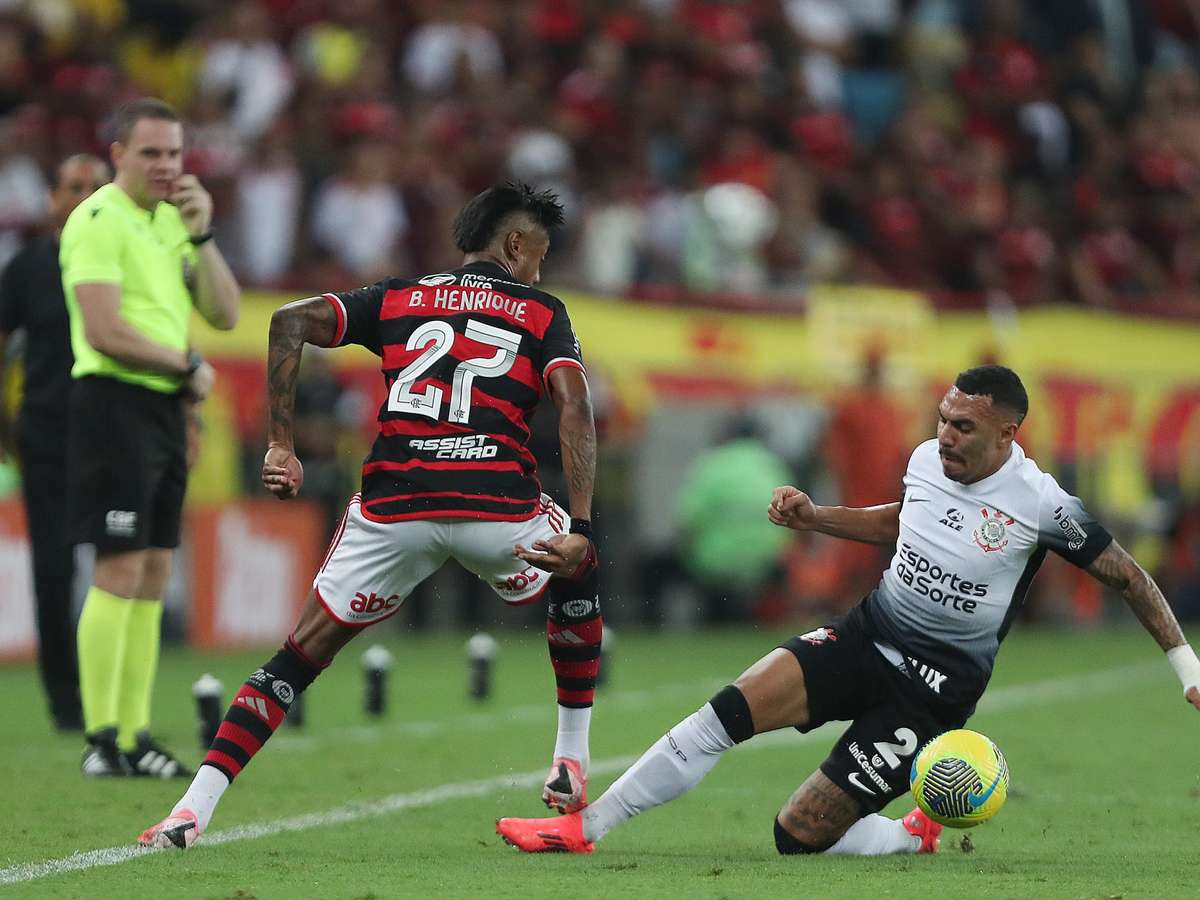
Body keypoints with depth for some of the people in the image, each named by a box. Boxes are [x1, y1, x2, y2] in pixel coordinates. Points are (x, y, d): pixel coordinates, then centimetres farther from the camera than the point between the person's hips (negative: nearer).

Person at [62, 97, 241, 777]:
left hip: (166, 410, 8)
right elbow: (105, 331, -18)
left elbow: (225, 315, 12)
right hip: (115, 405, -8)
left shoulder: (172, 220, 16)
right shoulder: (100, 220, -10)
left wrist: (202, 236, 0)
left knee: (153, 577, 7)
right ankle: (101, 740, -9)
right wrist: (189, 365, -8)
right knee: (120, 572, -10)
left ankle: (135, 734, 10)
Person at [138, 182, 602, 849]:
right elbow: (575, 406, -2)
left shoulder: (398, 299, 21)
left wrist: (281, 446, 6)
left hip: (395, 510, 1)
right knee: (579, 577, 32)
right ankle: (571, 764, 31)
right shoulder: (542, 313, 15)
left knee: (302, 656, 12)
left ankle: (195, 808, 0)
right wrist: (580, 530, -9)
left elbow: (291, 321, 6)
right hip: (499, 509, -1)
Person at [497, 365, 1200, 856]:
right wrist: (814, 518, 11)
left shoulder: (1041, 505, -16)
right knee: (736, 706, -22)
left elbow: (1129, 577, -4)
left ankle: (915, 836, 18)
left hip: (933, 689, -5)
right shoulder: (927, 461, 0)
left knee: (800, 834, -12)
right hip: (866, 638, 5)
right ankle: (584, 828, -17)